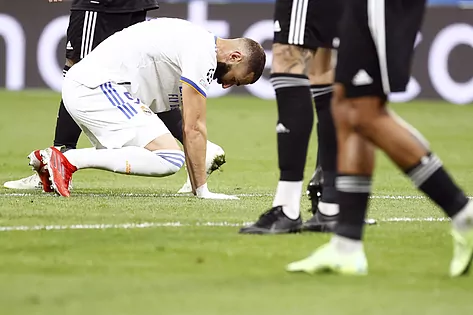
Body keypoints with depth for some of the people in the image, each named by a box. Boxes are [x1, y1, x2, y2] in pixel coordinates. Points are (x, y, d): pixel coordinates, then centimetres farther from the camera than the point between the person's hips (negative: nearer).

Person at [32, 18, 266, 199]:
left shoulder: (197, 40, 22)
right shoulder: (203, 55, -8)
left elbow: (188, 126, 24)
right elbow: (193, 129, -9)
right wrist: (202, 190, -4)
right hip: (98, 89, -11)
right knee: (170, 159, -16)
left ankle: (50, 160, 15)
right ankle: (71, 160, -19)